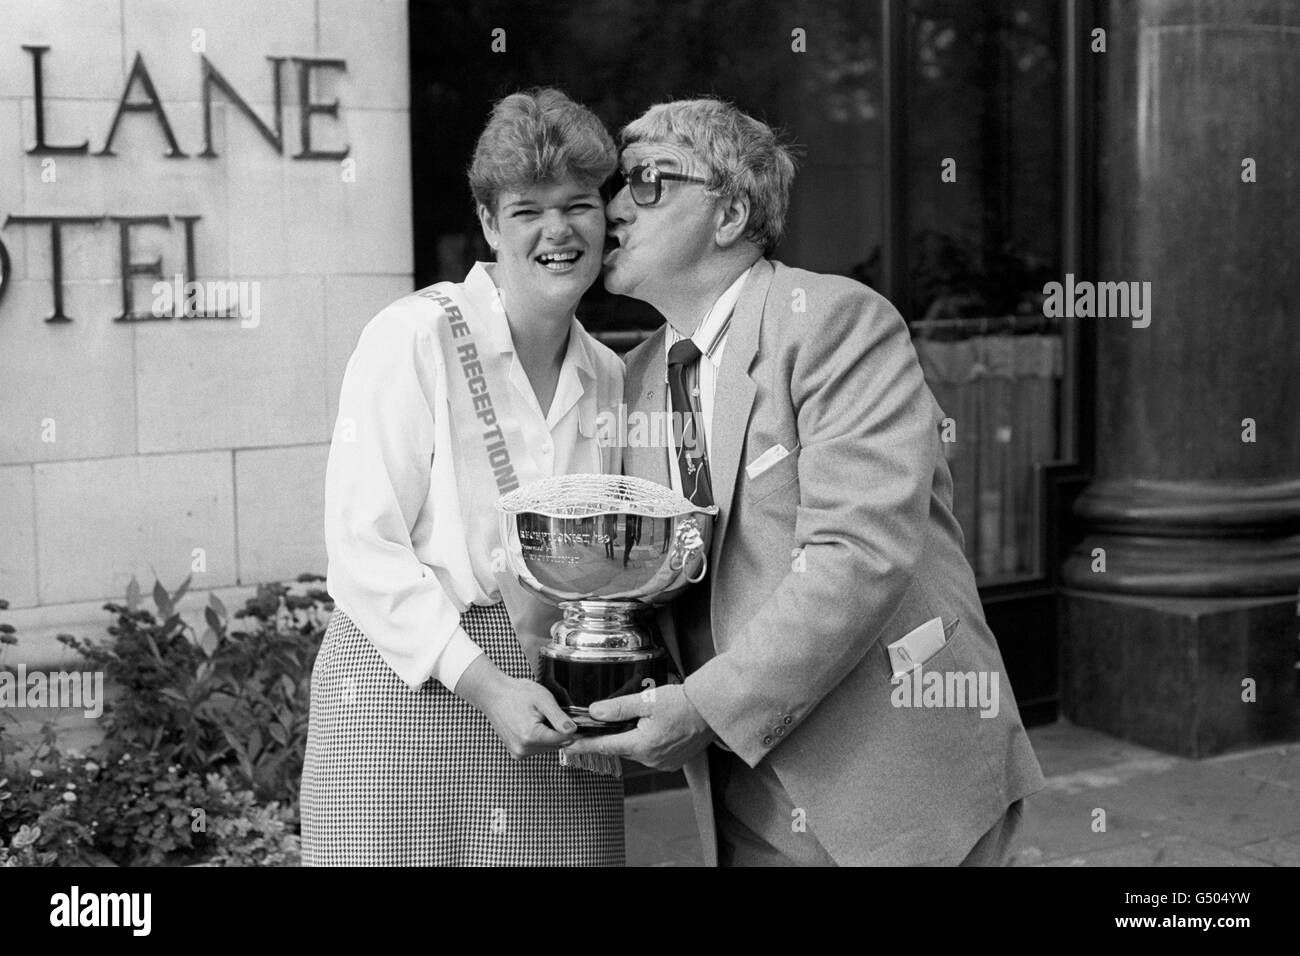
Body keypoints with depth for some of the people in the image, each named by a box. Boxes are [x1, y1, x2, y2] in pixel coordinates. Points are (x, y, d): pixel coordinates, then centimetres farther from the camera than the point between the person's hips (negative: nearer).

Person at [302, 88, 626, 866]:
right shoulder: (414, 339, -8)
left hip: (556, 716, 5)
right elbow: (363, 546, -13)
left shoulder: (607, 374, 10)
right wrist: (483, 683, -18)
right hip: (410, 685, -5)